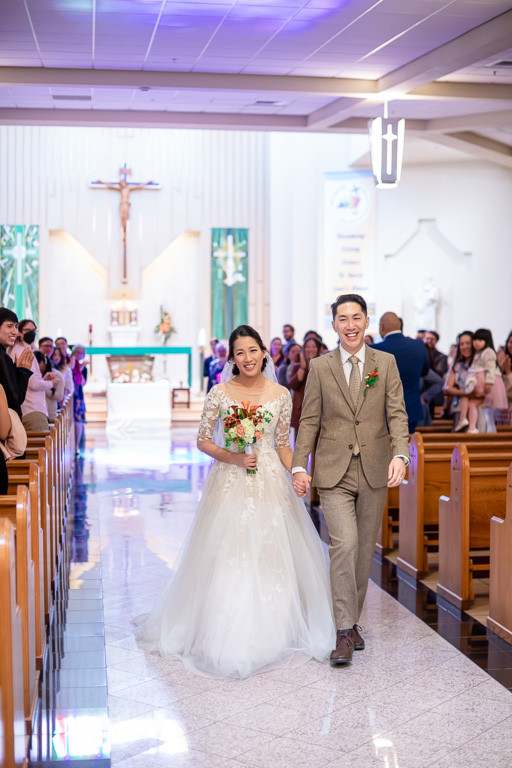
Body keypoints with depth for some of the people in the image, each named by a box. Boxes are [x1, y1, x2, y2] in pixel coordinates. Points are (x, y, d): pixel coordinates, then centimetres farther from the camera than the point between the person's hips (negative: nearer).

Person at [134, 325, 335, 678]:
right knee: (227, 559, -2)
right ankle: (227, 638, 11)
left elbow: (283, 445, 9)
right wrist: (233, 457, -14)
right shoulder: (220, 393, -3)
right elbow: (203, 440, 2)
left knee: (271, 556, 4)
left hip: (270, 483, 2)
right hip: (230, 485, -2)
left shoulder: (281, 395, 3)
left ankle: (271, 633, 21)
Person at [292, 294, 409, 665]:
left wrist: (400, 455, -18)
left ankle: (353, 619, 27)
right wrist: (299, 467, -4)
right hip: (334, 473, -2)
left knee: (365, 549, 10)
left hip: (375, 470, 2)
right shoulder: (320, 367, 4)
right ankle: (345, 631, -9)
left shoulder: (386, 363, 5)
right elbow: (309, 420, 4)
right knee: (344, 544, -15)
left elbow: (397, 414, -2)